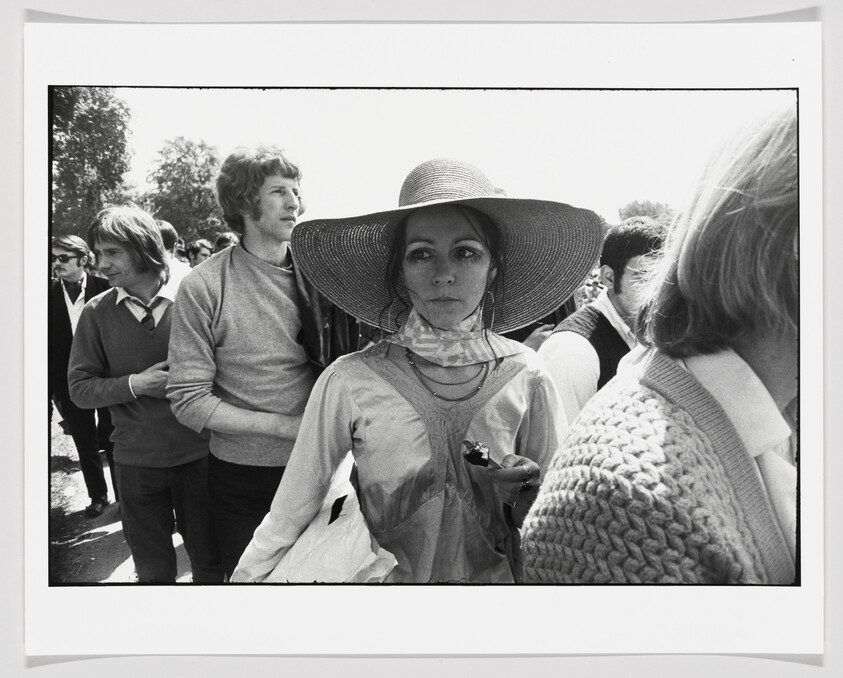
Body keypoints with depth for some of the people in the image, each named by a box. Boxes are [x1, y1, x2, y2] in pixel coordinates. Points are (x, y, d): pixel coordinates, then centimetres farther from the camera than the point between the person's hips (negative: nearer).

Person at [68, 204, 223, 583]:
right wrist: (134, 384, -15)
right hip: (136, 462, 2)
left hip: (197, 454, -1)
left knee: (209, 562, 14)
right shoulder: (97, 313, -1)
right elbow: (80, 388, 0)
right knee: (153, 572, 18)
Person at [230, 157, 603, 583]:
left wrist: (528, 491, -22)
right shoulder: (348, 383, -21)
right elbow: (287, 519, -13)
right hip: (386, 577, -1)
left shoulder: (526, 377, -16)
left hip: (496, 577, 1)